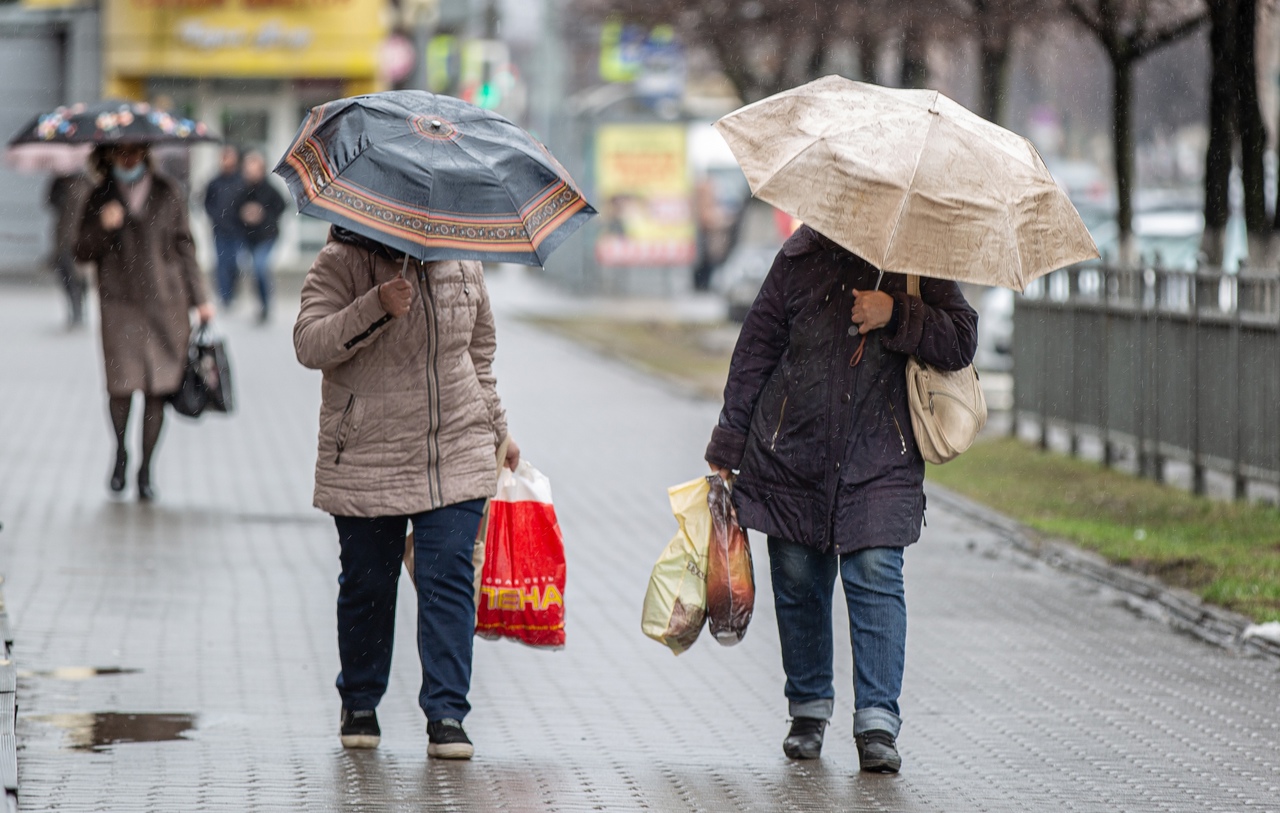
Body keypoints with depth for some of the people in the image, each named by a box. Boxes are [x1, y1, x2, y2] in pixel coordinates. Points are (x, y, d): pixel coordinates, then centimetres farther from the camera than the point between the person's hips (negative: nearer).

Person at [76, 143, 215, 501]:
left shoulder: (168, 193, 8)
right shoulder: (101, 197, 6)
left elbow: (184, 247, 12)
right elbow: (83, 253, 5)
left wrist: (199, 298, 9)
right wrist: (103, 227, -15)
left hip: (166, 301, 1)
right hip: (120, 304, -1)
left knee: (157, 389, -2)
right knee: (121, 384, -9)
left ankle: (145, 471, 8)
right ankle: (120, 451, 19)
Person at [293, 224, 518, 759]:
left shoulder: (461, 264, 8)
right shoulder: (341, 264, -6)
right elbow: (309, 345, -17)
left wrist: (494, 429, 24)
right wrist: (376, 309, -30)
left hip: (456, 458, 2)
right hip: (365, 463, -2)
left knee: (448, 579, -7)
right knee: (367, 584, 7)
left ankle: (446, 715, -5)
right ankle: (359, 706, 26)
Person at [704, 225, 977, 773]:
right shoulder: (803, 255, 3)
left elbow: (960, 342, -4)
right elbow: (756, 347, 7)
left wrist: (896, 315, -19)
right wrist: (728, 445, 9)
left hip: (879, 466, -1)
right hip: (792, 457, 2)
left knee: (875, 578, -12)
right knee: (797, 582, 6)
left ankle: (877, 723, -10)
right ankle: (809, 709, 22)